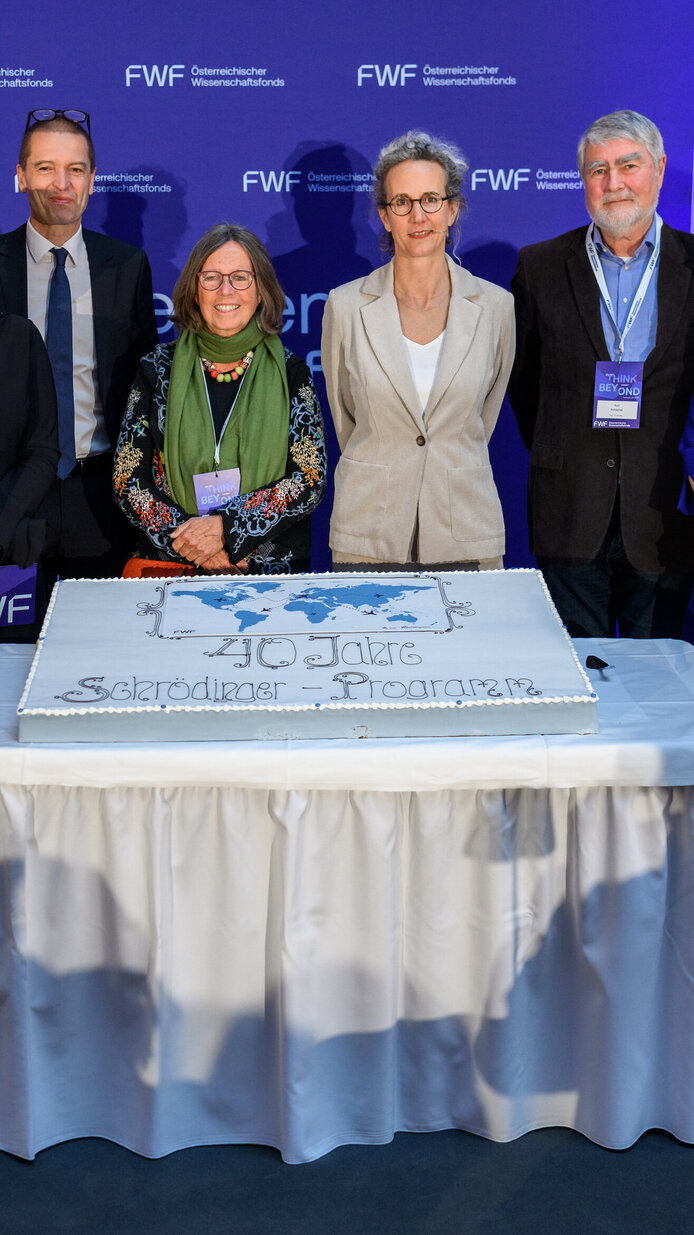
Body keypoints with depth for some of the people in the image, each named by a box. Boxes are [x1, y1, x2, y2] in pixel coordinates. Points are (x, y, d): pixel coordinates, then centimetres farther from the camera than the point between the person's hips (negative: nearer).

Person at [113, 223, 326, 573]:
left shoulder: (288, 372, 7)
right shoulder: (158, 369, 8)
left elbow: (310, 480, 0)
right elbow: (127, 479, 5)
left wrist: (227, 527, -12)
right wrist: (192, 543, -9)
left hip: (271, 571, 0)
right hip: (173, 566, 1)